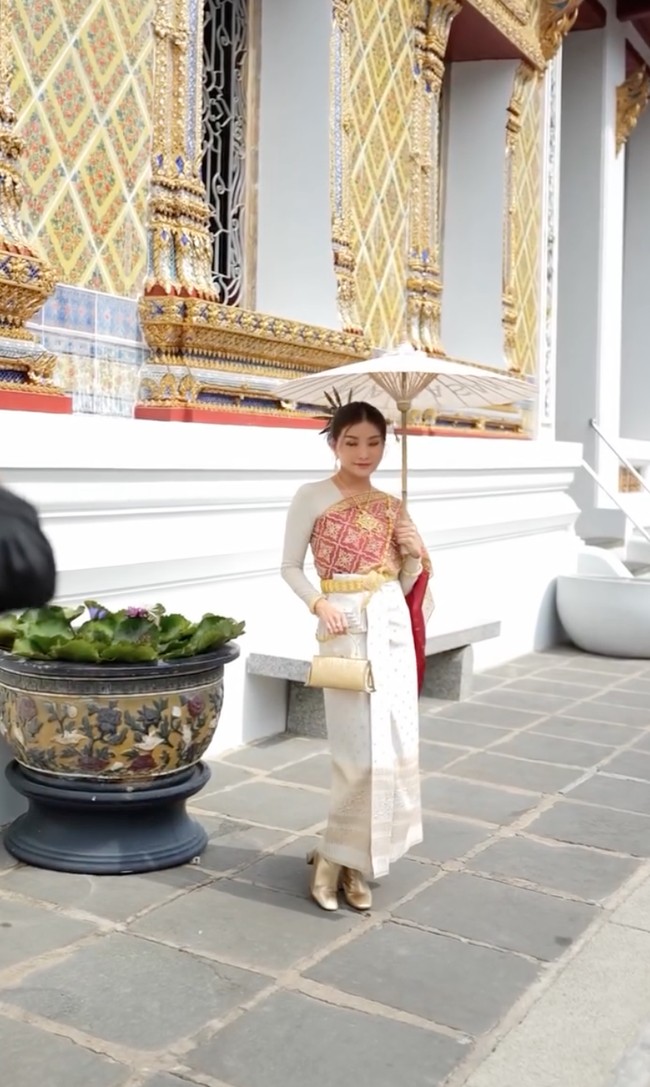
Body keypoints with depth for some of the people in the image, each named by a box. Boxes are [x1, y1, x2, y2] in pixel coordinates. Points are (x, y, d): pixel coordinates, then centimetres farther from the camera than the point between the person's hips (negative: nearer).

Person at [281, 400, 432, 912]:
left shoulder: (391, 506, 12)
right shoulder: (313, 497, -1)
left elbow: (405, 583, 16)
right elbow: (290, 566, 1)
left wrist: (415, 552, -3)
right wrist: (318, 603, -15)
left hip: (392, 623, 5)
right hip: (346, 625, -5)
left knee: (396, 743, 5)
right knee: (360, 749, -7)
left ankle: (355, 855, 20)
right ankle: (340, 854, 13)